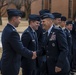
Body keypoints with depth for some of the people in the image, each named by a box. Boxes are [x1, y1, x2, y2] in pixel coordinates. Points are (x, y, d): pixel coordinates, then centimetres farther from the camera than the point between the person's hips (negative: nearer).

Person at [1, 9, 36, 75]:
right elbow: (20, 49, -20)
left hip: (7, 64, 10)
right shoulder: (12, 32, -23)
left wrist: (30, 53, 12)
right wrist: (31, 54, -4)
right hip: (11, 66, -10)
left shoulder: (7, 29, 9)